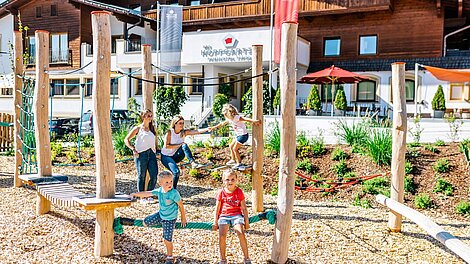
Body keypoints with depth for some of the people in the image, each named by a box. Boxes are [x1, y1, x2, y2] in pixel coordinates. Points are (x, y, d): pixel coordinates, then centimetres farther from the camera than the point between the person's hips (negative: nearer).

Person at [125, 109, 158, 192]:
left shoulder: (153, 128, 16)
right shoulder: (138, 128, 4)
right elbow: (126, 140, 4)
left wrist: (156, 150, 17)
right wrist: (133, 149, -6)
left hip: (151, 153, 4)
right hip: (141, 154, -4)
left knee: (154, 176, -5)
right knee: (141, 176, 1)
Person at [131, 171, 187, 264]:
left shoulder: (174, 193, -26)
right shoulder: (159, 191, -10)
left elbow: (181, 205, -16)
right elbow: (147, 193, 2)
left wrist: (183, 218, -9)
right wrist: (135, 194, 3)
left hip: (170, 219, -6)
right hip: (160, 215, 6)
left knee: (167, 239, -4)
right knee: (146, 222, 8)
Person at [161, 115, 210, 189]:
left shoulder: (184, 132, -5)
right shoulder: (170, 132, -14)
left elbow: (196, 131, -22)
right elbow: (166, 146, -18)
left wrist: (207, 129, -39)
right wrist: (179, 145, -24)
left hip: (175, 156, 4)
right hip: (166, 156, -3)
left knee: (184, 146, -27)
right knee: (176, 172, -28)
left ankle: (193, 163, -36)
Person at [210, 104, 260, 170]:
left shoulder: (236, 117, -22)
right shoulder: (229, 119, 6)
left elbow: (245, 119, -36)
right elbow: (222, 124, 20)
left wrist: (254, 121, -52)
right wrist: (213, 127, 27)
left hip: (243, 135, -9)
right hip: (238, 135, 9)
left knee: (235, 148, -4)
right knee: (231, 146, 18)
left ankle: (239, 163, 6)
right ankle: (233, 160, 33)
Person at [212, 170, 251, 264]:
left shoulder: (239, 192, 2)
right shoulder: (221, 192, 4)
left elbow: (244, 208, 7)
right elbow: (217, 208, 10)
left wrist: (246, 221, 5)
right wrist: (215, 222, 9)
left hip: (236, 215, -1)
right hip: (224, 215, 1)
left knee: (241, 233, -24)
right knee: (222, 235, -21)